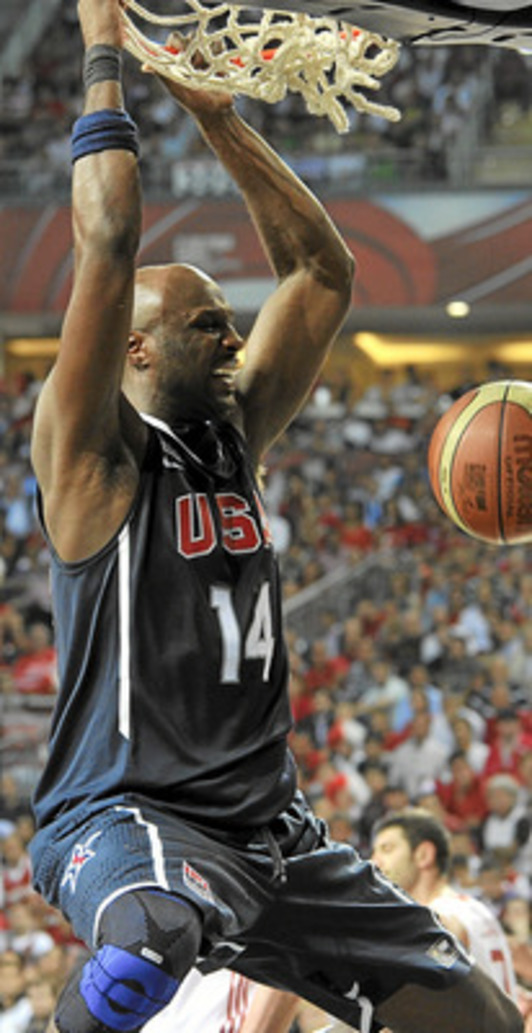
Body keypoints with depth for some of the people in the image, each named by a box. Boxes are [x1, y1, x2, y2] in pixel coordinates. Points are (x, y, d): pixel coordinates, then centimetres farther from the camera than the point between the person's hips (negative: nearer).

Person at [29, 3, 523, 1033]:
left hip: (270, 825, 8)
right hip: (127, 820, -8)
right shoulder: (93, 453, -5)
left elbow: (322, 271, 15)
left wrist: (220, 118, 9)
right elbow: (108, 245, -16)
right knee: (159, 931, -43)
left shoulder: (234, 436, 13)